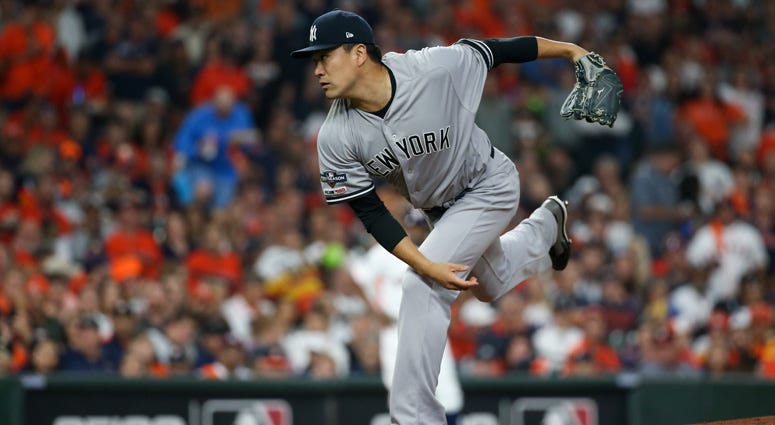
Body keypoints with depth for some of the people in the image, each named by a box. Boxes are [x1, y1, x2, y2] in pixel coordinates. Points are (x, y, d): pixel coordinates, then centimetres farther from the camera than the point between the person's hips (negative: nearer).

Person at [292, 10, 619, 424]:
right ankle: (547, 223, 61)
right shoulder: (336, 139, -25)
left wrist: (570, 50, -9)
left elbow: (496, 50, -18)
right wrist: (429, 266, -29)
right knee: (491, 285, 29)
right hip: (437, 207, 5)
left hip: (490, 187, -5)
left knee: (420, 286, -21)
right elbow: (370, 212, -19)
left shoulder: (435, 68, -35)